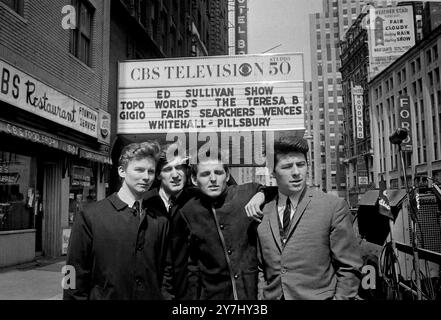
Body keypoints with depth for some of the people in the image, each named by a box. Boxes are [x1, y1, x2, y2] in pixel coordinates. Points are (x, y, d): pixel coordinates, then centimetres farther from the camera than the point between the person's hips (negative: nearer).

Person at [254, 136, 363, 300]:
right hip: (271, 296, 3)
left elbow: (349, 267, -7)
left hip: (318, 296, -3)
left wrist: (341, 297, -14)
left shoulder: (334, 206, -9)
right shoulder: (262, 211, 1)